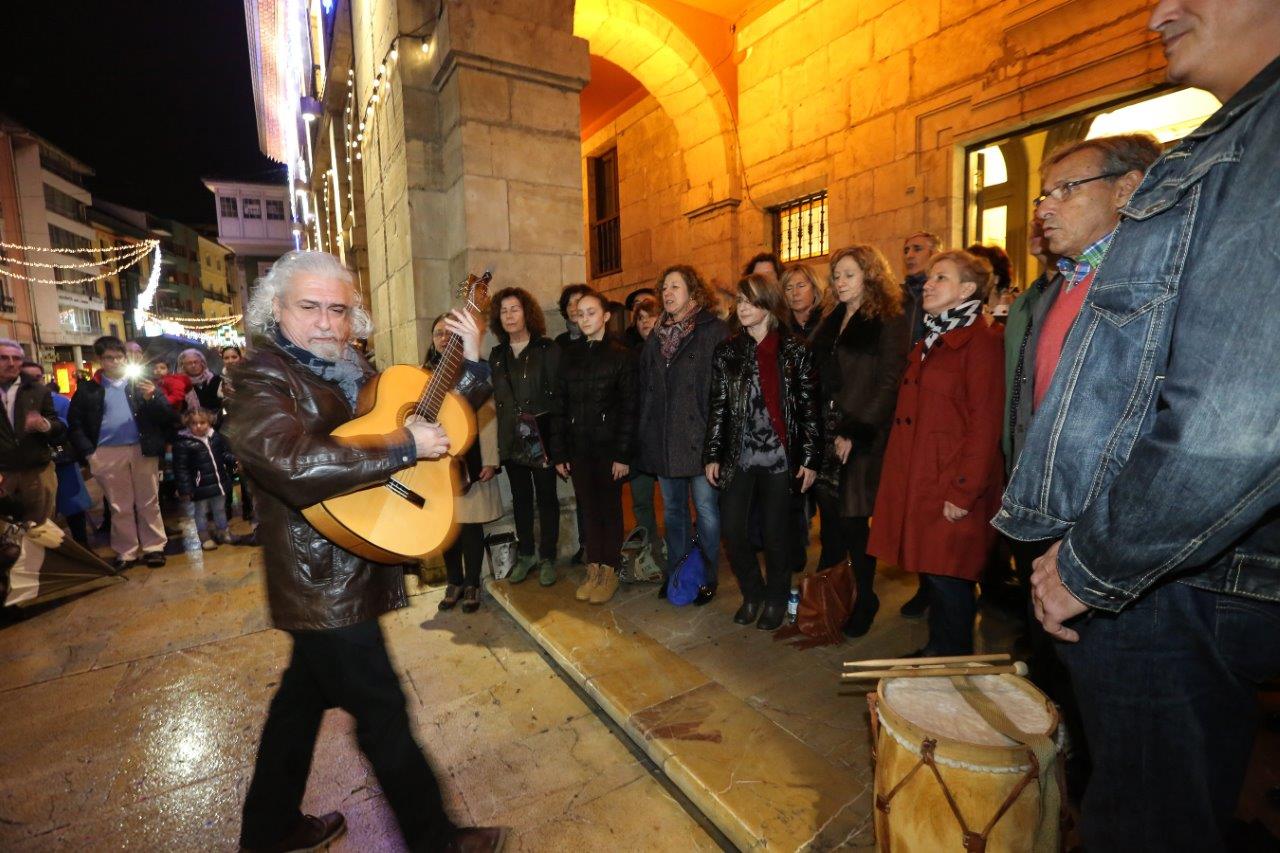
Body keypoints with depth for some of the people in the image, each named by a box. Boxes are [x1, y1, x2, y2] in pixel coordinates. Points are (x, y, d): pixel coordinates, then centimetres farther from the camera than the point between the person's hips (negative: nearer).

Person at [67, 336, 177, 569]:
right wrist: (88, 453, -2)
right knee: (119, 507, 9)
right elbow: (74, 424, 8)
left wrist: (151, 398, -18)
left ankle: (154, 547, 16)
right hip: (108, 454, 1)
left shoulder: (143, 383, 6)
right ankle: (126, 552, 18)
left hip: (143, 450, -1)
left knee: (148, 503, 6)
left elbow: (169, 417, 0)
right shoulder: (88, 389, 7)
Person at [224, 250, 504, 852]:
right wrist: (406, 446, -29)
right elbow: (293, 463, -34)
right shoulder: (263, 377, -15)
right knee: (382, 711, 4)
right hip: (323, 579, -8)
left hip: (351, 570, 9)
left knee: (305, 693, 24)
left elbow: (436, 415, 12)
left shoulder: (355, 373, 9)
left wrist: (470, 362, -1)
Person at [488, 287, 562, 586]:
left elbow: (558, 393, -7)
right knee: (520, 497, 14)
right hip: (510, 438, 5)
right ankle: (525, 555, 28)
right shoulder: (497, 355, 11)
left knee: (546, 496, 5)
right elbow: (495, 398, 13)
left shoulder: (548, 349, -4)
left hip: (541, 436, -5)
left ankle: (547, 558, 18)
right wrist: (498, 438, 7)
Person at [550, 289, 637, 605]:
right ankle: (593, 570, 21)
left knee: (610, 507, 6)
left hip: (608, 446, -3)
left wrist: (624, 454, -13)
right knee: (588, 508, 9)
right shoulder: (569, 355, 8)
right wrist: (559, 453, 3)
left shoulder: (622, 355, -3)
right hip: (578, 447, 4)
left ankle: (609, 571, 20)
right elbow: (560, 406, 7)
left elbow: (629, 408, -7)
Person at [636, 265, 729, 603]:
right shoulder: (656, 337, 13)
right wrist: (645, 433, 10)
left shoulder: (714, 331, -5)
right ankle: (675, 573, 31)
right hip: (662, 439, 6)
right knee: (672, 509, 16)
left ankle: (707, 577, 22)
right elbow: (645, 388, 14)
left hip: (699, 436, -5)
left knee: (706, 509, 6)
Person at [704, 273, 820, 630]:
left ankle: (776, 599, 29)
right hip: (738, 455, 2)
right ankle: (752, 593, 27)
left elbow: (809, 407, 0)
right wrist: (712, 455, 3)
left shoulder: (795, 350, 0)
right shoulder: (727, 351, 6)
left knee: (776, 532, 7)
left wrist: (810, 459, -4)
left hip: (780, 456, -2)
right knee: (732, 529, 2)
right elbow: (717, 406, 6)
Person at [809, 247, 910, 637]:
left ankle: (864, 601, 18)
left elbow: (887, 385, -11)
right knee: (830, 516, 10)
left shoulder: (889, 322, -4)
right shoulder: (832, 322, 15)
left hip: (863, 438, -6)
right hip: (827, 432, 6)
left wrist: (855, 434, -14)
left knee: (854, 520, -1)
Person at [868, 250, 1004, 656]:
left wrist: (964, 492, -18)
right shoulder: (931, 341, 18)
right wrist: (901, 476, 13)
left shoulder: (981, 340, -10)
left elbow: (985, 424, -16)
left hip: (952, 486, -8)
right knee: (929, 570, 15)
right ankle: (935, 651, 31)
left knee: (947, 575, 2)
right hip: (918, 480, 8)